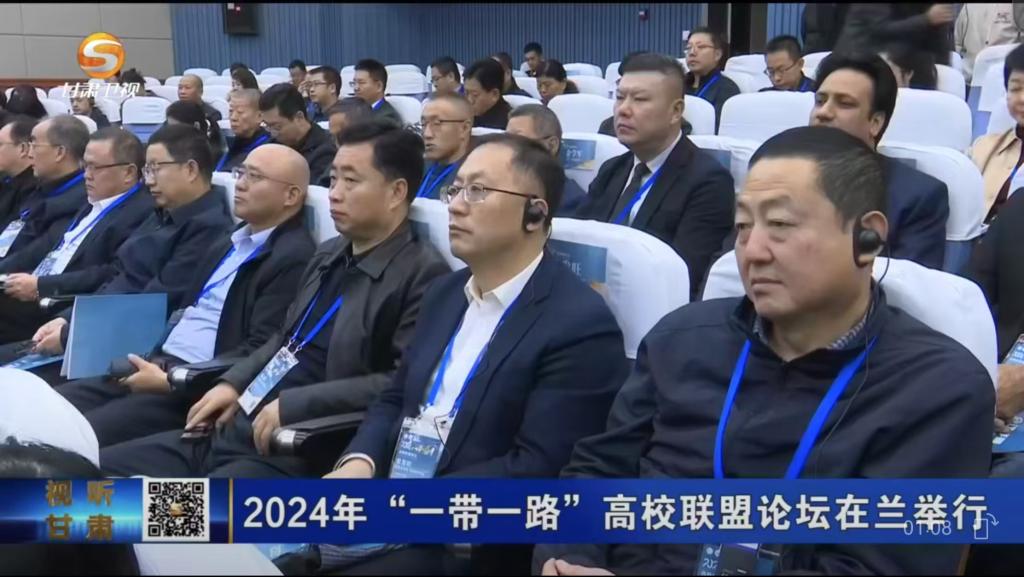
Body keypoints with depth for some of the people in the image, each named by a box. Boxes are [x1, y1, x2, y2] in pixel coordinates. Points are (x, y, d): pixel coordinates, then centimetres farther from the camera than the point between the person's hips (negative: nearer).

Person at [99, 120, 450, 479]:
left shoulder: (423, 275, -11)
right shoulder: (328, 255, 17)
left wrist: (292, 405, -22)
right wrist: (232, 383, 8)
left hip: (296, 453, -9)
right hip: (232, 429, 9)